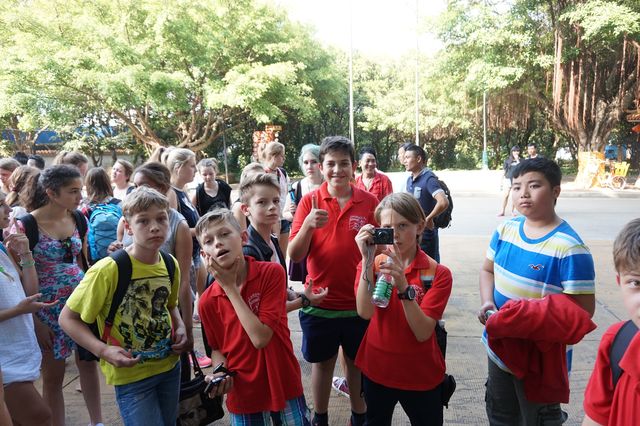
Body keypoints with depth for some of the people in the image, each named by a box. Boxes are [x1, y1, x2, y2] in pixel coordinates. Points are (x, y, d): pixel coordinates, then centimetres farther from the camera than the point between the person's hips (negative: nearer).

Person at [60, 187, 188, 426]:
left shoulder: (170, 264, -4)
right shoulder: (108, 270, -21)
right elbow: (67, 318, -12)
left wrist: (180, 328, -4)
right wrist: (103, 350, -23)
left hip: (170, 366, 6)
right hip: (131, 375, -5)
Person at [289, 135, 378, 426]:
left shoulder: (369, 202, -5)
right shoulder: (310, 201, -6)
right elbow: (294, 255, -10)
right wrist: (308, 225, -27)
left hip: (359, 302, 1)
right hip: (320, 302, 0)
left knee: (357, 362, 16)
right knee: (322, 362, 16)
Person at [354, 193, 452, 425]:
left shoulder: (438, 274, -12)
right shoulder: (370, 264, -5)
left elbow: (423, 333, -21)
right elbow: (365, 312, -22)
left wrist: (403, 286, -33)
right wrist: (367, 259, -29)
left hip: (421, 376, -1)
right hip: (376, 371, 2)